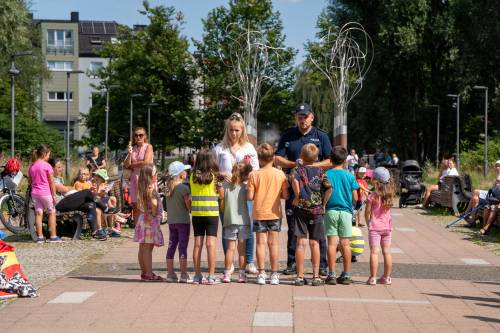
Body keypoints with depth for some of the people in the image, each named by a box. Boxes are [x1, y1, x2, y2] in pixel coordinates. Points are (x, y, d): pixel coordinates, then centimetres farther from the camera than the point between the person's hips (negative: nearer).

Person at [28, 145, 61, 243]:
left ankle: (40, 237, 6)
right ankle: (53, 236, 5)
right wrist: (54, 195, -4)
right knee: (52, 213, 6)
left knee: (38, 213, 7)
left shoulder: (32, 166, 8)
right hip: (45, 193, -5)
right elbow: (51, 182, -9)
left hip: (34, 193, 5)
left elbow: (30, 181, 12)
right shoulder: (47, 166, -10)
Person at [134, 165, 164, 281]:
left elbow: (139, 204, 14)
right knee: (148, 248, -7)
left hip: (143, 218, 9)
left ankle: (144, 272, 17)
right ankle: (149, 274, -5)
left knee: (142, 248, 10)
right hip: (151, 220, -9)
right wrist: (154, 213, -12)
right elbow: (154, 203, -24)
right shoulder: (151, 187, -14)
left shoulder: (141, 188, 11)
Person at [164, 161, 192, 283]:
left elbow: (168, 205, 12)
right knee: (183, 247, -3)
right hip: (183, 221, -6)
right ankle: (184, 275, -3)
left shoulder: (167, 188, 6)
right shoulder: (184, 188, -14)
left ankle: (170, 273, 14)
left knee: (171, 246, 11)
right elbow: (189, 206, -14)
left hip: (171, 221, 6)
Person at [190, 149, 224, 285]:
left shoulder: (193, 176, 1)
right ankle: (211, 276, -2)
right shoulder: (215, 176, -6)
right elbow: (221, 195, -1)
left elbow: (192, 194, 4)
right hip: (211, 213, -3)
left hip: (196, 214, 3)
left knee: (197, 244, 7)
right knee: (211, 243, -2)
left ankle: (197, 275, 11)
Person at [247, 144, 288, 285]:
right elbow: (285, 195, -4)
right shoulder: (280, 174, -5)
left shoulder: (254, 174, -7)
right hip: (275, 214, 1)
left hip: (259, 214, -1)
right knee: (273, 243, 5)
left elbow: (250, 196, -9)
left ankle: (261, 274, 4)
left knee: (261, 243, 4)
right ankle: (274, 274, 8)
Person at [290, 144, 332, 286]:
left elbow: (294, 179, -24)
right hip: (316, 210, 1)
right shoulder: (320, 171, 5)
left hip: (301, 209, -1)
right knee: (314, 243, 7)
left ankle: (300, 276, 1)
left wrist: (297, 196, -12)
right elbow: (329, 188, -6)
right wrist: (323, 204, 5)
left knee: (301, 243, 1)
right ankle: (316, 276, 8)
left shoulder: (297, 169, 0)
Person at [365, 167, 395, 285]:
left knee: (374, 252, -5)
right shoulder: (390, 195, 1)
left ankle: (373, 278, -6)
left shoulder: (373, 196, -13)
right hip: (387, 226, 5)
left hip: (375, 227, -5)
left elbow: (367, 212, -8)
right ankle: (386, 277, 16)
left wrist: (368, 223, 6)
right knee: (387, 251, 10)